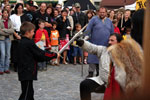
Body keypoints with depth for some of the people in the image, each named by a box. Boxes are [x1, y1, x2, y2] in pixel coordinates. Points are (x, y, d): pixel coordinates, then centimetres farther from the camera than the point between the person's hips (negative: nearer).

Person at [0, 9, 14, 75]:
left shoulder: (10, 21, 7)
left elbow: (12, 30, -4)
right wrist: (8, 32, -7)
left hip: (8, 39, 3)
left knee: (8, 54, 5)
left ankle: (6, 68, 13)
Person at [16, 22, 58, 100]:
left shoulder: (21, 43, 11)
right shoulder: (29, 43, -18)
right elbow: (41, 54, -13)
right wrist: (55, 55, -1)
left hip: (23, 72, 10)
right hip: (27, 72, -10)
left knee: (29, 91, 20)